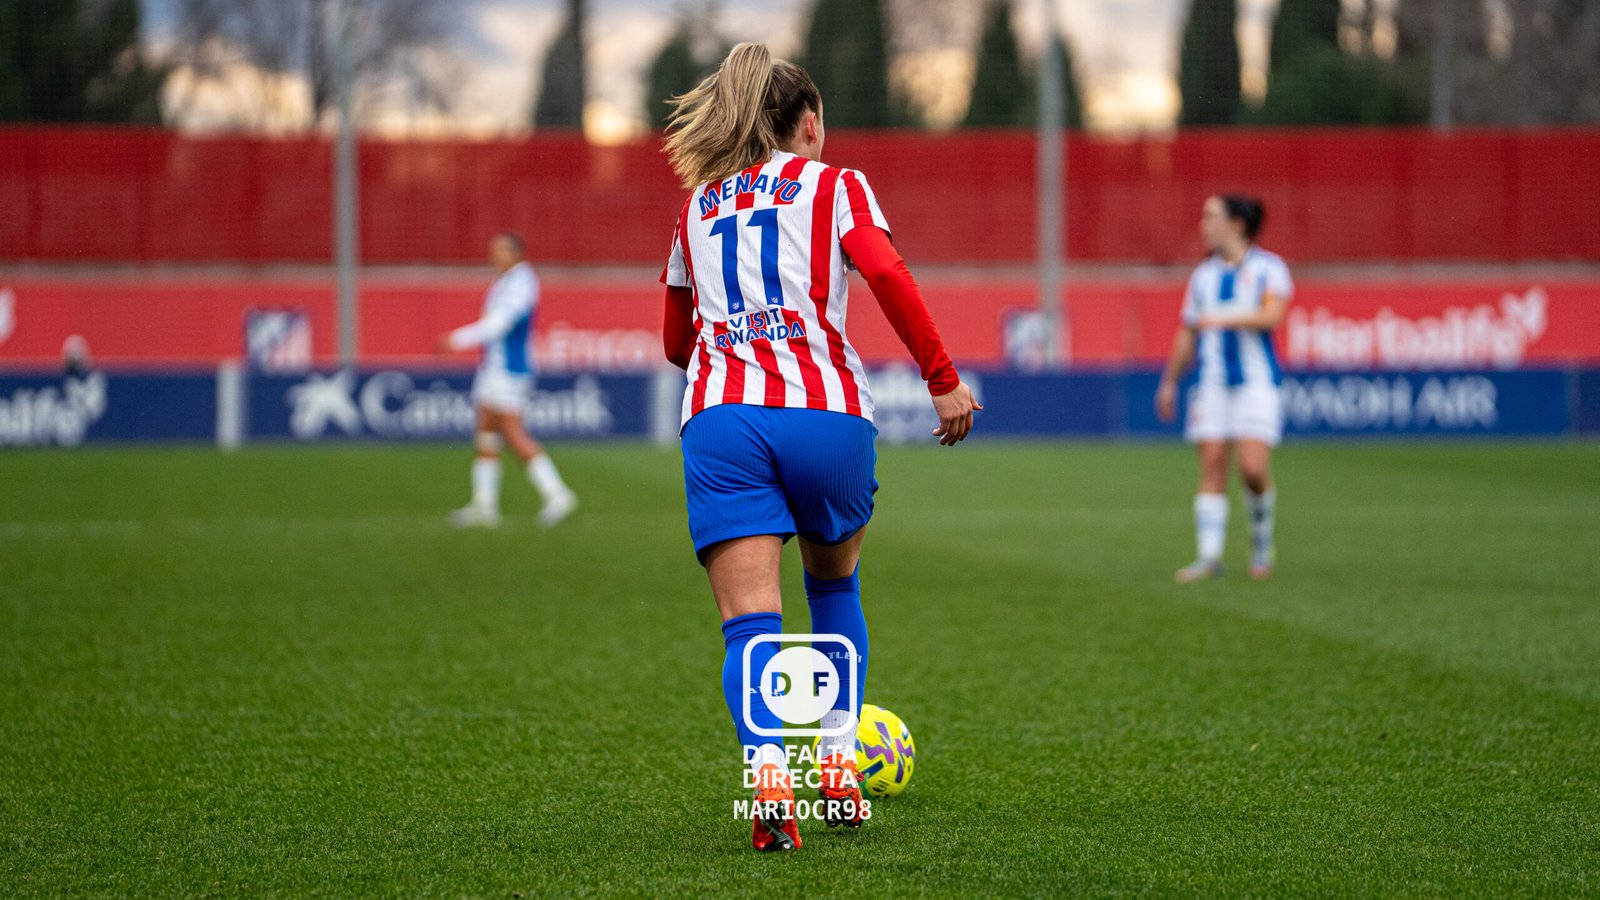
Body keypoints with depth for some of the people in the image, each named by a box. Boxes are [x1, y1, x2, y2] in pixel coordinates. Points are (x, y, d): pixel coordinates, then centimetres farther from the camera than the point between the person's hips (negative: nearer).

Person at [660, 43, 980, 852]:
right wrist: (944, 380, -4)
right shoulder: (833, 185, 12)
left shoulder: (698, 205, 24)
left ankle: (769, 771, -33)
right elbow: (886, 273, -7)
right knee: (835, 587, 25)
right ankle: (838, 768, 20)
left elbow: (677, 343, 31)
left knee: (749, 622, -8)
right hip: (827, 409, -1)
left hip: (719, 415, 1)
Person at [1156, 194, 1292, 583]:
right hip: (1213, 383, 4)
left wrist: (1225, 319, -27)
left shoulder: (1269, 267, 0)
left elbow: (1272, 315, -16)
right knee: (1211, 467, -4)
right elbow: (1187, 334, 21)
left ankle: (1261, 539, 11)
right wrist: (1169, 382, 22)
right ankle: (1209, 556, -5)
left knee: (1254, 468, -14)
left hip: (1257, 380, -4)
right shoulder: (1204, 274, 14)